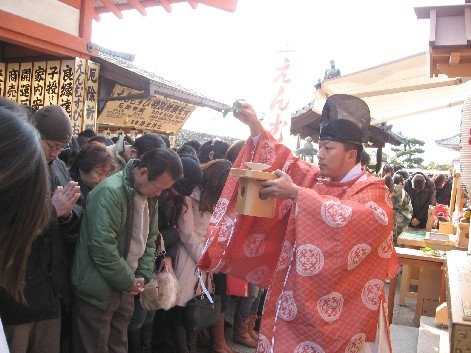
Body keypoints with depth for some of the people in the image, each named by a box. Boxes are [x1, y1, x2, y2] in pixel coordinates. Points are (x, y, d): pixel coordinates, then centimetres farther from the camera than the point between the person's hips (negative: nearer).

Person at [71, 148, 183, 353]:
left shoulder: (148, 196, 5)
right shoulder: (111, 192, -22)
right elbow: (102, 246, -27)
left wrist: (143, 276, 0)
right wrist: (129, 281, -16)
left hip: (124, 287, 8)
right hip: (99, 289, -8)